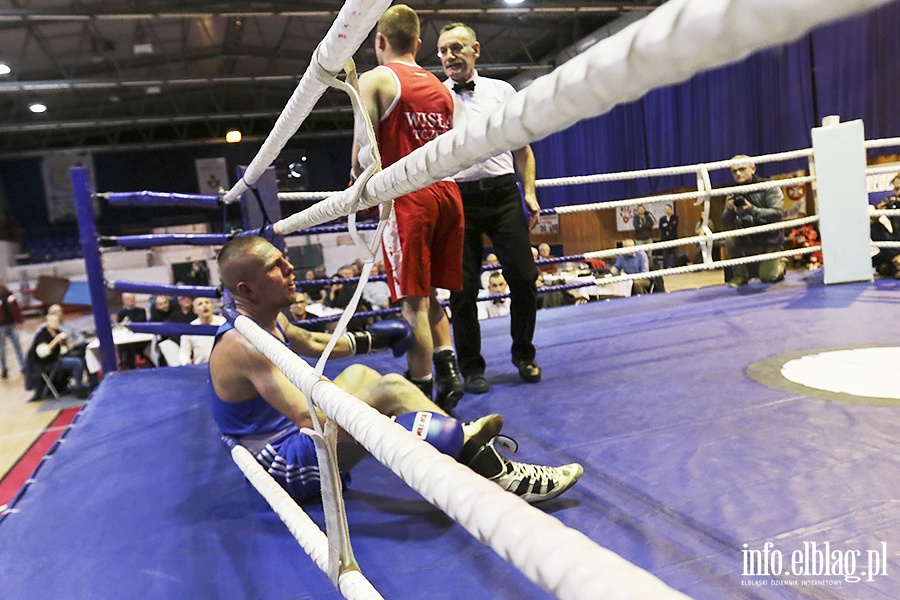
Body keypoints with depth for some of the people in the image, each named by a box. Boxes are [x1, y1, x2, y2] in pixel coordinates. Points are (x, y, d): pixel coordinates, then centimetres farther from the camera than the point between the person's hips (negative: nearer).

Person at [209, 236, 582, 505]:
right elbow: (307, 419, -36)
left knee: (358, 375, 20)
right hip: (284, 467, -10)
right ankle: (497, 477, -18)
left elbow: (313, 344, 25)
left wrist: (372, 340, 37)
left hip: (287, 439, 10)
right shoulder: (243, 344, -25)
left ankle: (457, 438, 13)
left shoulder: (270, 321, 5)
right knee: (391, 392, -22)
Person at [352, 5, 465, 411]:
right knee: (430, 295, 17)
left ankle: (422, 395, 2)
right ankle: (448, 371, 9)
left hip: (406, 197, -6)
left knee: (414, 301, -3)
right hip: (447, 193, 6)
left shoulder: (374, 80, 0)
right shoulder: (440, 87, 18)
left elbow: (363, 152, -9)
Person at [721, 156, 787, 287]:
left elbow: (777, 214, -23)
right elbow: (726, 223, -3)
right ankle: (740, 275, -7)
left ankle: (781, 263, 26)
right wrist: (729, 210, -25)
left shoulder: (768, 187, -11)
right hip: (749, 241, 3)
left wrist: (752, 209, -36)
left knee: (768, 277, -11)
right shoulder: (734, 194, -1)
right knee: (730, 240, -28)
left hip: (770, 240, -3)